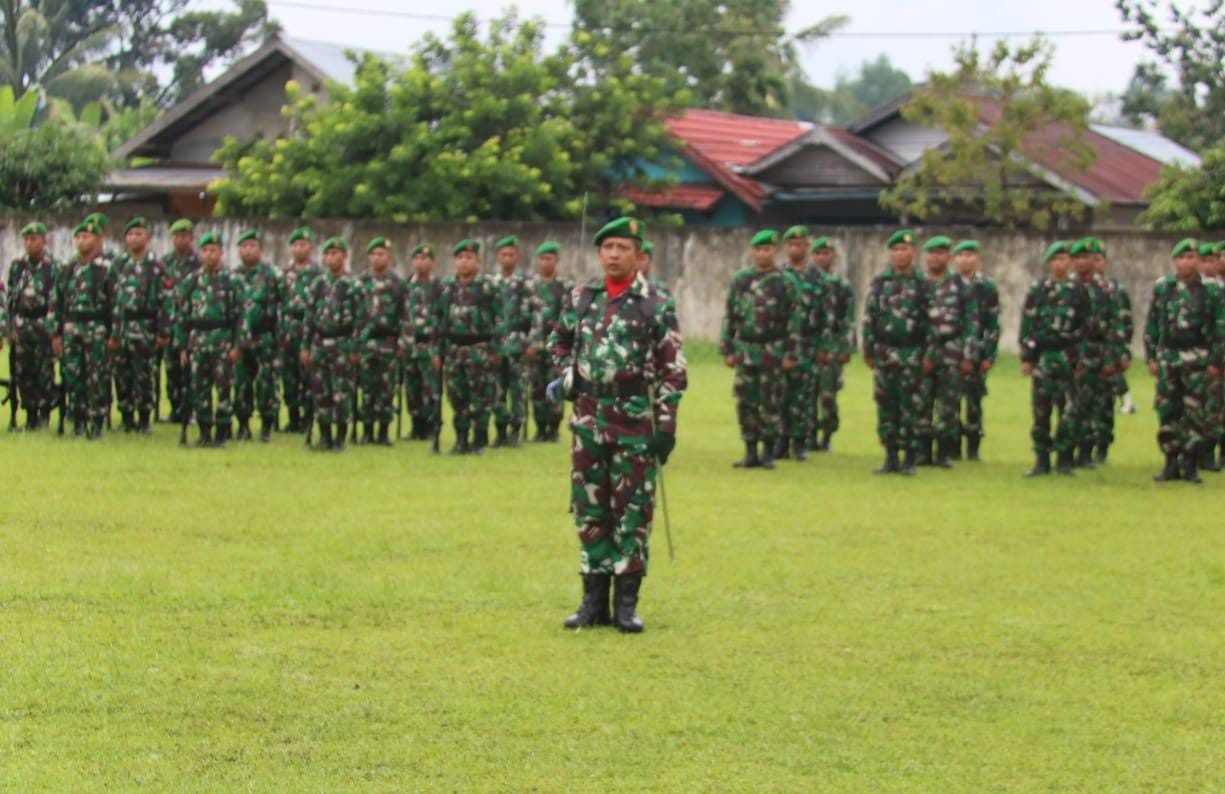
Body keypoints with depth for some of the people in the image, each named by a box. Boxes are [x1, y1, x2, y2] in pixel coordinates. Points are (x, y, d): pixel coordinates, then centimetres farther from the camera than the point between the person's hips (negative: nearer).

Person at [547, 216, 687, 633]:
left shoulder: (657, 306, -5)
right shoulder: (580, 298, 6)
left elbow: (672, 371, -5)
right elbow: (559, 340, 24)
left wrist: (666, 427, -10)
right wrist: (565, 375, 6)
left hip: (635, 421, -4)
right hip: (588, 417, 4)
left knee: (633, 511, 1)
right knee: (589, 509, 7)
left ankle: (627, 601, 7)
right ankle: (594, 598, 14)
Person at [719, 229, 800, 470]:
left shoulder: (786, 283, 0)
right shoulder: (740, 280, 8)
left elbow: (794, 320, -3)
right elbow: (729, 316, 10)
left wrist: (791, 354, -8)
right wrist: (727, 349, 6)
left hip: (772, 351, -3)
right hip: (745, 351, 3)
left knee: (770, 403, 0)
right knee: (745, 402, 3)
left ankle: (768, 452, 7)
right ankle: (750, 452, 9)